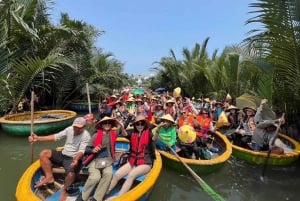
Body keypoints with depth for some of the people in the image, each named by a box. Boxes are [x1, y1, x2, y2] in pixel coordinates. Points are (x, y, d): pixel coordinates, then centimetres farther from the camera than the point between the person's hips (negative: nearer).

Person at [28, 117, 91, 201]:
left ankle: (65, 189, 1)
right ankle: (49, 177, -3)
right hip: (62, 155, 7)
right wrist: (38, 138, -3)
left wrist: (76, 160, -45)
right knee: (44, 153, -7)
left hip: (73, 159, -7)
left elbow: (81, 151, -24)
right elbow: (55, 137, 4)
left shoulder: (86, 135, -15)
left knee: (71, 174, -34)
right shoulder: (70, 129, 3)